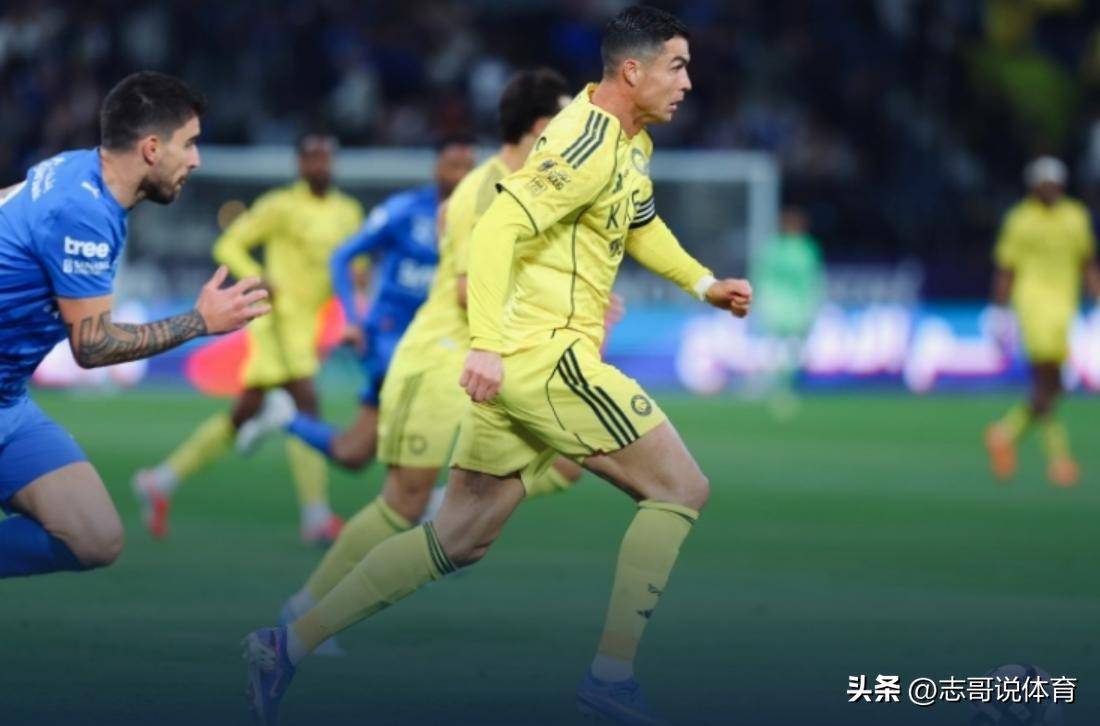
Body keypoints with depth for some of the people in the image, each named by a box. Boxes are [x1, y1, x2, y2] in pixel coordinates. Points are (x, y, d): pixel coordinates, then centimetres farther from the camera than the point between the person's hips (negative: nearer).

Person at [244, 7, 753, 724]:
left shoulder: (633, 141, 15)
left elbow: (641, 224, 35)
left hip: (518, 365, 10)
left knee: (457, 538, 11)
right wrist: (487, 341, -33)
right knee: (681, 489, -3)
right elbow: (498, 229, -25)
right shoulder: (589, 146, -17)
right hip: (549, 356, -10)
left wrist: (705, 284, 22)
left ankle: (288, 645, 10)